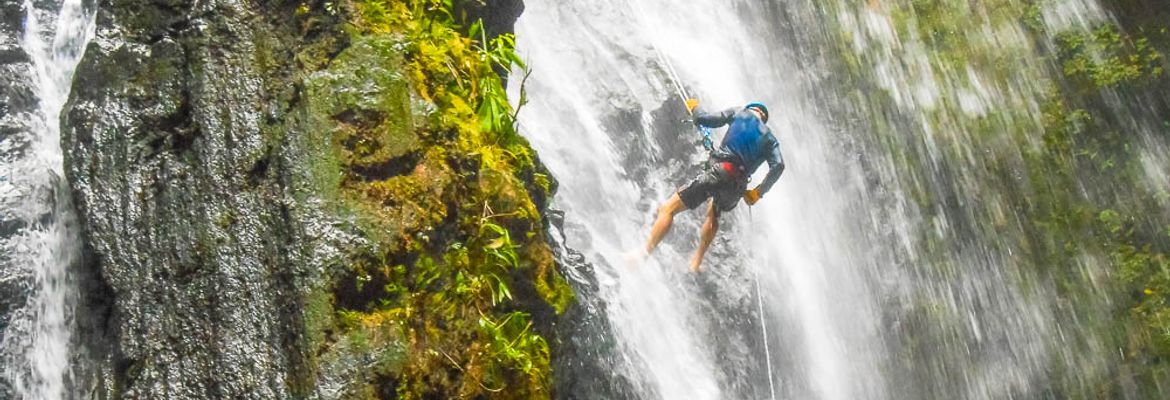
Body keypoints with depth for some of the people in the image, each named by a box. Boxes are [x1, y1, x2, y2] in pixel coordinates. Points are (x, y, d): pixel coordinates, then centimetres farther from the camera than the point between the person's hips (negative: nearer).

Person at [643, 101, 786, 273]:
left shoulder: (739, 112, 13)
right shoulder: (769, 138, 19)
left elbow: (704, 119, 6)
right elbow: (778, 166, 4)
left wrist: (694, 108, 27)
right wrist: (758, 192, 11)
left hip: (718, 172, -5)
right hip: (737, 186, 5)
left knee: (667, 209, -1)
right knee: (713, 214, 35)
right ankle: (696, 263, 34)